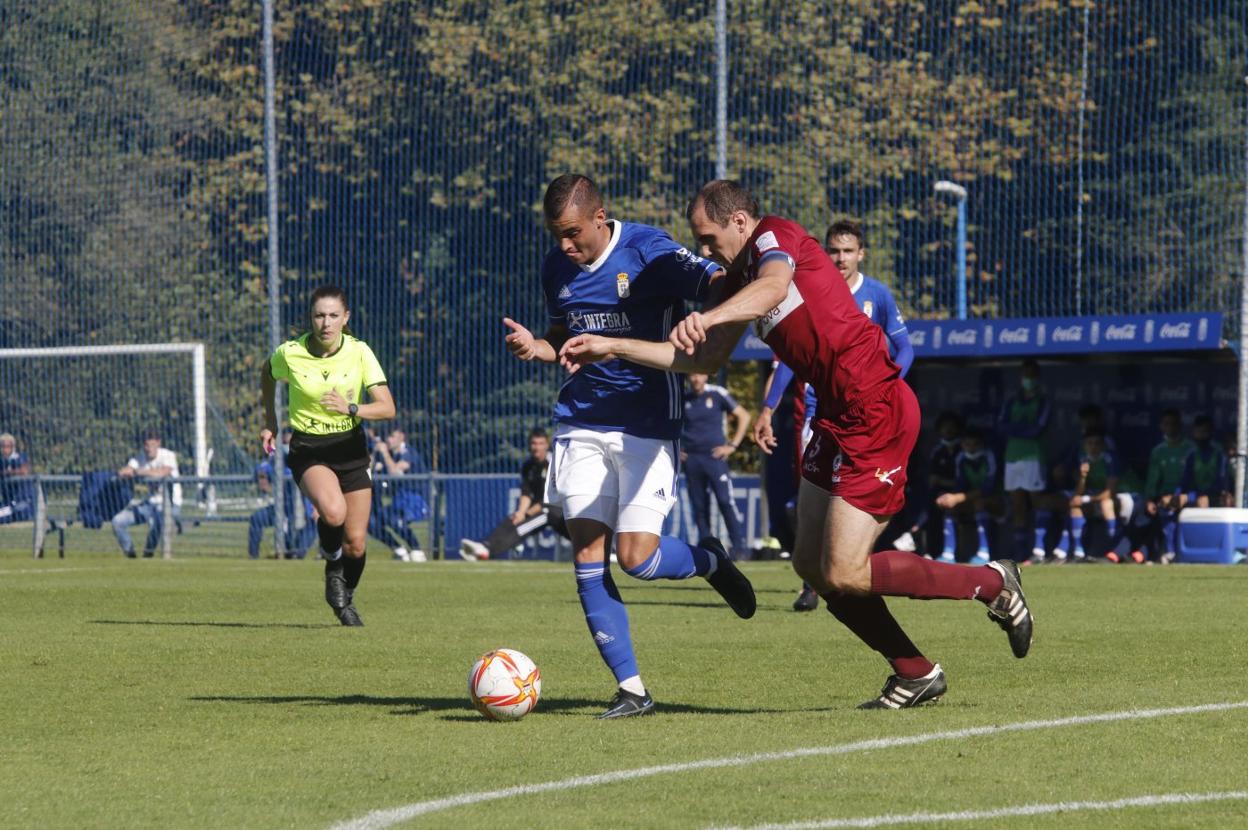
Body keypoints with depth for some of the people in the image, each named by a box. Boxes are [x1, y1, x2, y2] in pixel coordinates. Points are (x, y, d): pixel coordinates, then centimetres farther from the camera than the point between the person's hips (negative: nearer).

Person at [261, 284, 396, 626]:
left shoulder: (359, 352, -10)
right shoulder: (290, 353, -11)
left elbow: (387, 408, -15)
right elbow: (267, 373, 14)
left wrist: (351, 408, -31)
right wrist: (270, 420, 13)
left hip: (350, 448, 2)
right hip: (308, 449, -2)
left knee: (355, 543, 0)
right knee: (333, 511, -32)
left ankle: (345, 600, 30)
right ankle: (332, 570, -1)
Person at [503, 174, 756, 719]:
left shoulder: (647, 251, -11)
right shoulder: (557, 267, 8)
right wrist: (536, 347, -1)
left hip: (646, 423, -5)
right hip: (580, 423, 5)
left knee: (637, 557, -11)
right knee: (586, 554, -6)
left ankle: (710, 561, 24)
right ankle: (631, 689, 0)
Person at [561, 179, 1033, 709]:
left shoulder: (776, 235, -8)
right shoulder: (738, 279, 19)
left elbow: (774, 286, -32)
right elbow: (704, 360, 23)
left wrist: (707, 317, -49)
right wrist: (612, 347, 18)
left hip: (876, 411, -10)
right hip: (838, 416, 10)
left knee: (844, 574, -11)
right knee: (811, 564, 8)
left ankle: (992, 584, 4)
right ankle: (915, 674, 16)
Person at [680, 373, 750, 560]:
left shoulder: (717, 394, -1)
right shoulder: (681, 398, 7)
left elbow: (743, 416, 5)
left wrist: (732, 445, -1)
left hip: (714, 455, -3)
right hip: (691, 459, 3)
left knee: (726, 501, -14)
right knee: (698, 506, 3)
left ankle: (739, 546, -11)